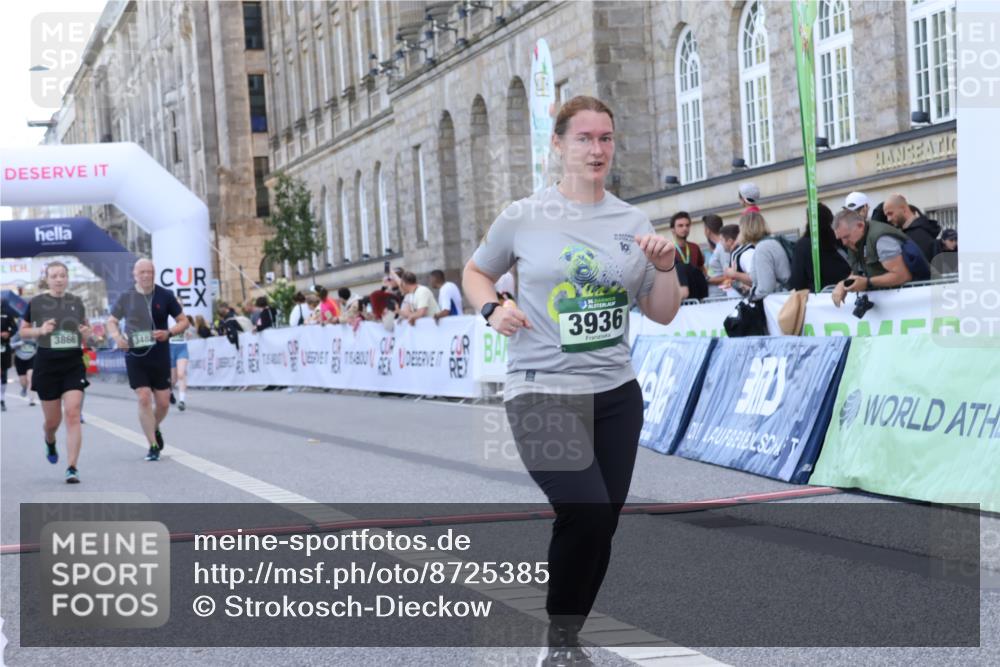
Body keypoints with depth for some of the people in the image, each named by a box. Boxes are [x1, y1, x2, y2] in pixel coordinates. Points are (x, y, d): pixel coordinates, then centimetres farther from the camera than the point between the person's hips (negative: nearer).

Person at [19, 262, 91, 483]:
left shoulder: (76, 302, 6)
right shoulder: (36, 303, -1)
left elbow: (85, 325, 21)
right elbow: (23, 331, 7)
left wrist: (87, 332, -3)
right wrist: (40, 330, -13)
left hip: (73, 364, 1)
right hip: (47, 365, -1)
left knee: (72, 415, -13)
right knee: (52, 420, 8)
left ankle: (72, 468, -13)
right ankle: (50, 442, 45)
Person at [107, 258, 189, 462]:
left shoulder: (165, 296, 0)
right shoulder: (126, 298, 2)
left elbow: (183, 321, 5)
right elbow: (112, 321, 14)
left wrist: (168, 333, -14)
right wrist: (117, 336, -7)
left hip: (160, 356, 1)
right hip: (135, 357, -1)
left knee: (163, 402, 4)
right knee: (144, 398, -10)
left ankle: (155, 428, 37)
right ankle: (153, 446, -3)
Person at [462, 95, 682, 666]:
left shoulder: (632, 222, 6)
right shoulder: (524, 218, -3)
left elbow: (663, 314, 11)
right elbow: (476, 272, 12)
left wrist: (667, 269, -8)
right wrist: (491, 309, -8)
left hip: (617, 392, 5)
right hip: (543, 391, -5)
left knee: (601, 525, 8)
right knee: (587, 512, -21)